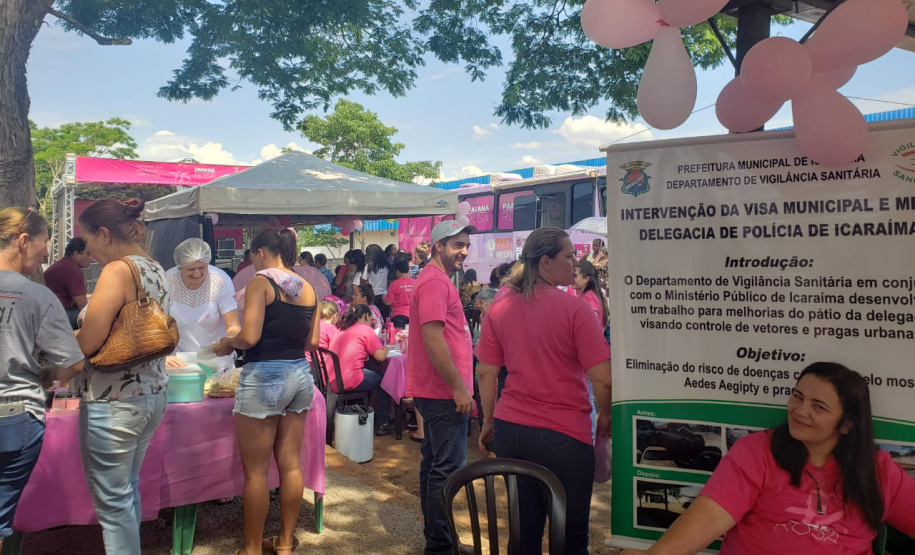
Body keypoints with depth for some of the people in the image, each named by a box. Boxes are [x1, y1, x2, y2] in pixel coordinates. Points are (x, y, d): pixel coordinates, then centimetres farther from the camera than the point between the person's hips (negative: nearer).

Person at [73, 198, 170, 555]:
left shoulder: (117, 270, -17)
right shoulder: (155, 270, 9)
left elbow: (87, 344, -20)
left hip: (112, 403, -9)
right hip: (152, 394, 9)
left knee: (113, 501, 4)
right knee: (128, 491, 22)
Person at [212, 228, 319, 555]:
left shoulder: (261, 282, -9)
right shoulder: (308, 288, 9)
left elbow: (249, 337, -17)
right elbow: (311, 341, 11)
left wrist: (228, 343, 3)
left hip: (264, 378, -7)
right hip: (300, 375, 7)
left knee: (255, 470, 5)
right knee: (290, 464, 13)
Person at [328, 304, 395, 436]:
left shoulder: (341, 330, 19)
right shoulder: (366, 329, -2)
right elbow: (380, 356, -5)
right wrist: (385, 350, 15)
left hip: (332, 382, 8)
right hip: (349, 382, -8)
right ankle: (382, 424, 19)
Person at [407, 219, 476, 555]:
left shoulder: (438, 280, 17)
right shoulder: (435, 281, -16)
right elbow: (433, 338, -23)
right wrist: (459, 387, -21)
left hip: (437, 391, 11)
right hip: (445, 392, -11)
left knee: (434, 464, 17)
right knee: (447, 468, -4)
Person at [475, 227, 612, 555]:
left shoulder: (499, 309, 2)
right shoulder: (574, 309, -12)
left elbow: (486, 373, 5)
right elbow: (602, 378, -14)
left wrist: (488, 422, 16)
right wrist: (606, 416, 4)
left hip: (510, 430, 5)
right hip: (563, 434, -5)